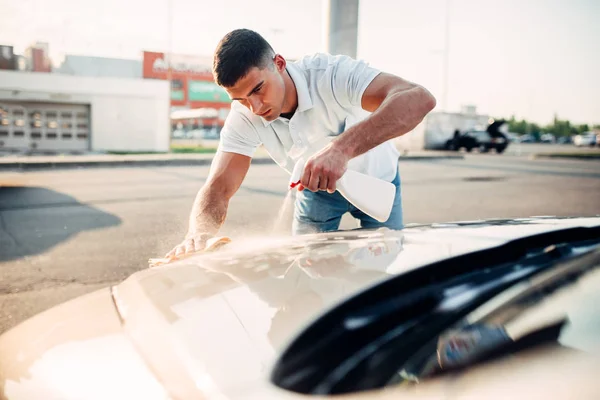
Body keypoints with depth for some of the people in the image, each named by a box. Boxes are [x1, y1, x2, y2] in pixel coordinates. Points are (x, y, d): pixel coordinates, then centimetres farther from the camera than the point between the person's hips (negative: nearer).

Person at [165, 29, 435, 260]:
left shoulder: (331, 73, -38)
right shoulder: (243, 117, -24)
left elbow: (419, 99, -51)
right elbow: (218, 188, -27)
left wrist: (342, 147, -65)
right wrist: (199, 233, -50)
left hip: (375, 182, -2)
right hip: (317, 189, 3)